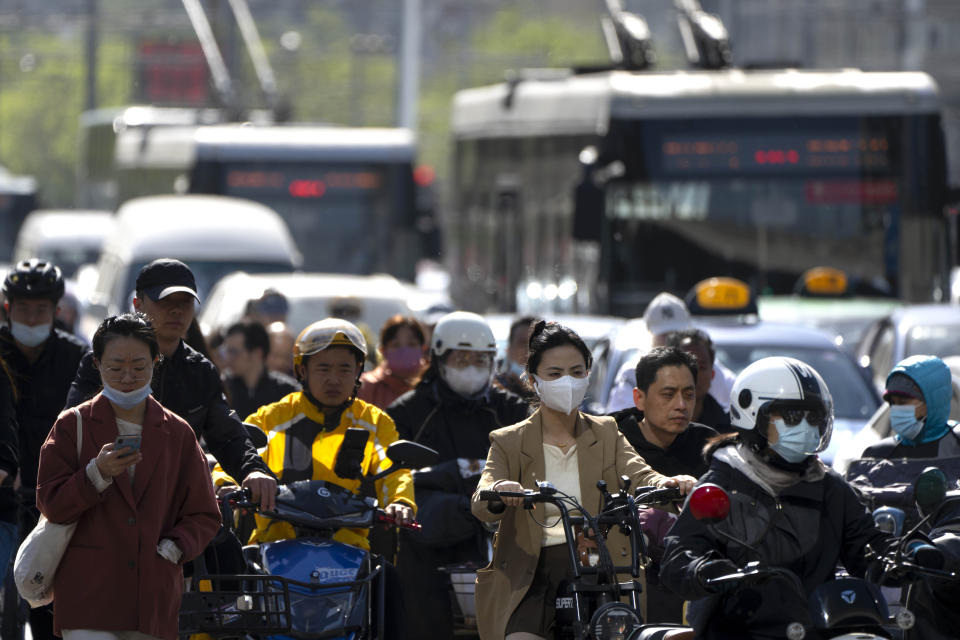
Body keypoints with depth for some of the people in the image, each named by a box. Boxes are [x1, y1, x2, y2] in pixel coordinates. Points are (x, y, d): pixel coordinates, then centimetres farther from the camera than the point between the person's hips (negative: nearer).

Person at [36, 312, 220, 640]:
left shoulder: (177, 434, 12)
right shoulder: (73, 426, 6)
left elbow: (204, 515, 13)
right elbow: (50, 505, 0)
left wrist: (171, 548, -5)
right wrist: (97, 475, -16)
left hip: (154, 599, 3)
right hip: (88, 598, -3)